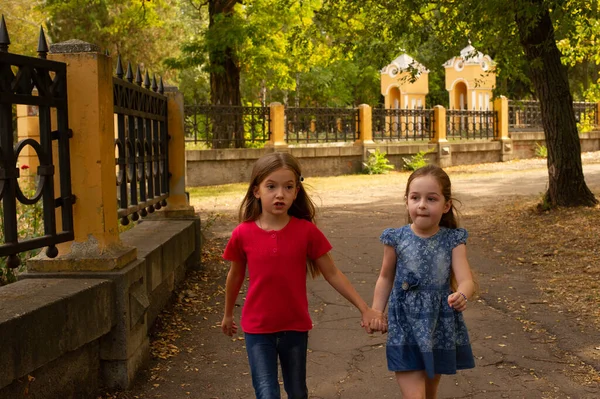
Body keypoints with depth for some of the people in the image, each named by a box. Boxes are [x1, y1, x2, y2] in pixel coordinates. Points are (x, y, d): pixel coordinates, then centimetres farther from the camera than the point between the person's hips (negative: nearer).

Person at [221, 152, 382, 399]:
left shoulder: (307, 231, -11)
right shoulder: (243, 234, -10)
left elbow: (332, 274, -3)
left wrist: (364, 309, -6)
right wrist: (228, 315, 19)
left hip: (295, 328, 1)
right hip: (257, 330, -1)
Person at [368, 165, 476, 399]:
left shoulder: (453, 241, -7)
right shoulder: (396, 239, -7)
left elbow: (466, 280, -16)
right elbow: (386, 278, 7)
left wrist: (461, 295, -38)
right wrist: (376, 312, 2)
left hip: (440, 327, 2)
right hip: (405, 327, -2)